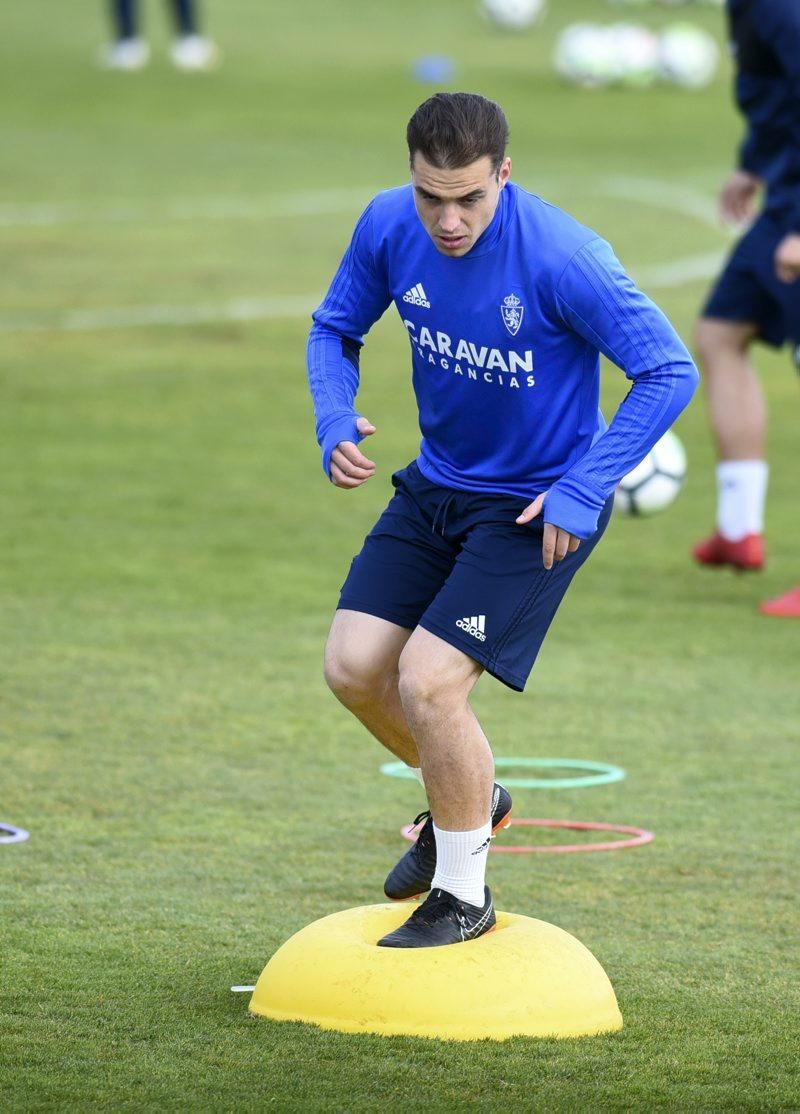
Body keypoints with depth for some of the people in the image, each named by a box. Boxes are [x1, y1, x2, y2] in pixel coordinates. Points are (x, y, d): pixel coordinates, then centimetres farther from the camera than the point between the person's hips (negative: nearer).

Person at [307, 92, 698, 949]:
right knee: (354, 668, 0)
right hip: (437, 486, 6)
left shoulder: (561, 259, -28)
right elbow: (335, 330, 7)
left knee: (428, 682, -16)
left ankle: (464, 897, 5)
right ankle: (468, 801, 30)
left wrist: (584, 491, -25)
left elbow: (669, 371, -21)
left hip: (536, 509, -6)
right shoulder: (388, 227, -11)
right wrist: (335, 425, -13)